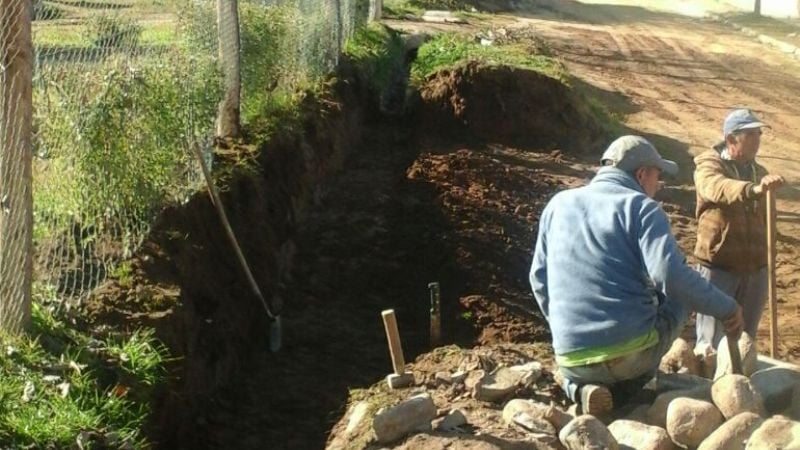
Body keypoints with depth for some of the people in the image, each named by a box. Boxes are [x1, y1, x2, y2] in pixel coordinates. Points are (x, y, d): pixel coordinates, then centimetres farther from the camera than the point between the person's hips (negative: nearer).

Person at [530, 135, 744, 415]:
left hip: (571, 360, 4)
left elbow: (539, 278, 15)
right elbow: (671, 275, -17)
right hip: (632, 352, -4)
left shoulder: (559, 205, 12)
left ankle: (583, 389, 3)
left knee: (575, 378, 40)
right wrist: (726, 308, -4)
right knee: (681, 294, 23)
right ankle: (630, 386, 14)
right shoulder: (640, 207, -4)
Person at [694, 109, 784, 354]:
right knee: (710, 345, -2)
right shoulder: (708, 165, -8)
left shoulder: (759, 172, 12)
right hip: (719, 267, -6)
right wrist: (754, 189, -52)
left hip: (755, 269, 6)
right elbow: (716, 188, -33)